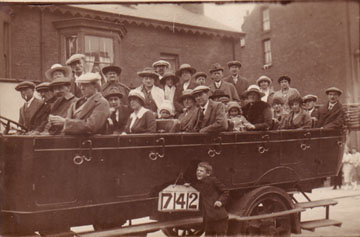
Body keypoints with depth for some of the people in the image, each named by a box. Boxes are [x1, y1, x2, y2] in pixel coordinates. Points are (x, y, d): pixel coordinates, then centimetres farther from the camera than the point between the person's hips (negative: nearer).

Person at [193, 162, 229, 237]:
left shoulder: (213, 180, -8)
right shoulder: (196, 184, 9)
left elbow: (225, 192, -2)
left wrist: (221, 201, -17)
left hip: (219, 217, -6)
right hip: (208, 218, 6)